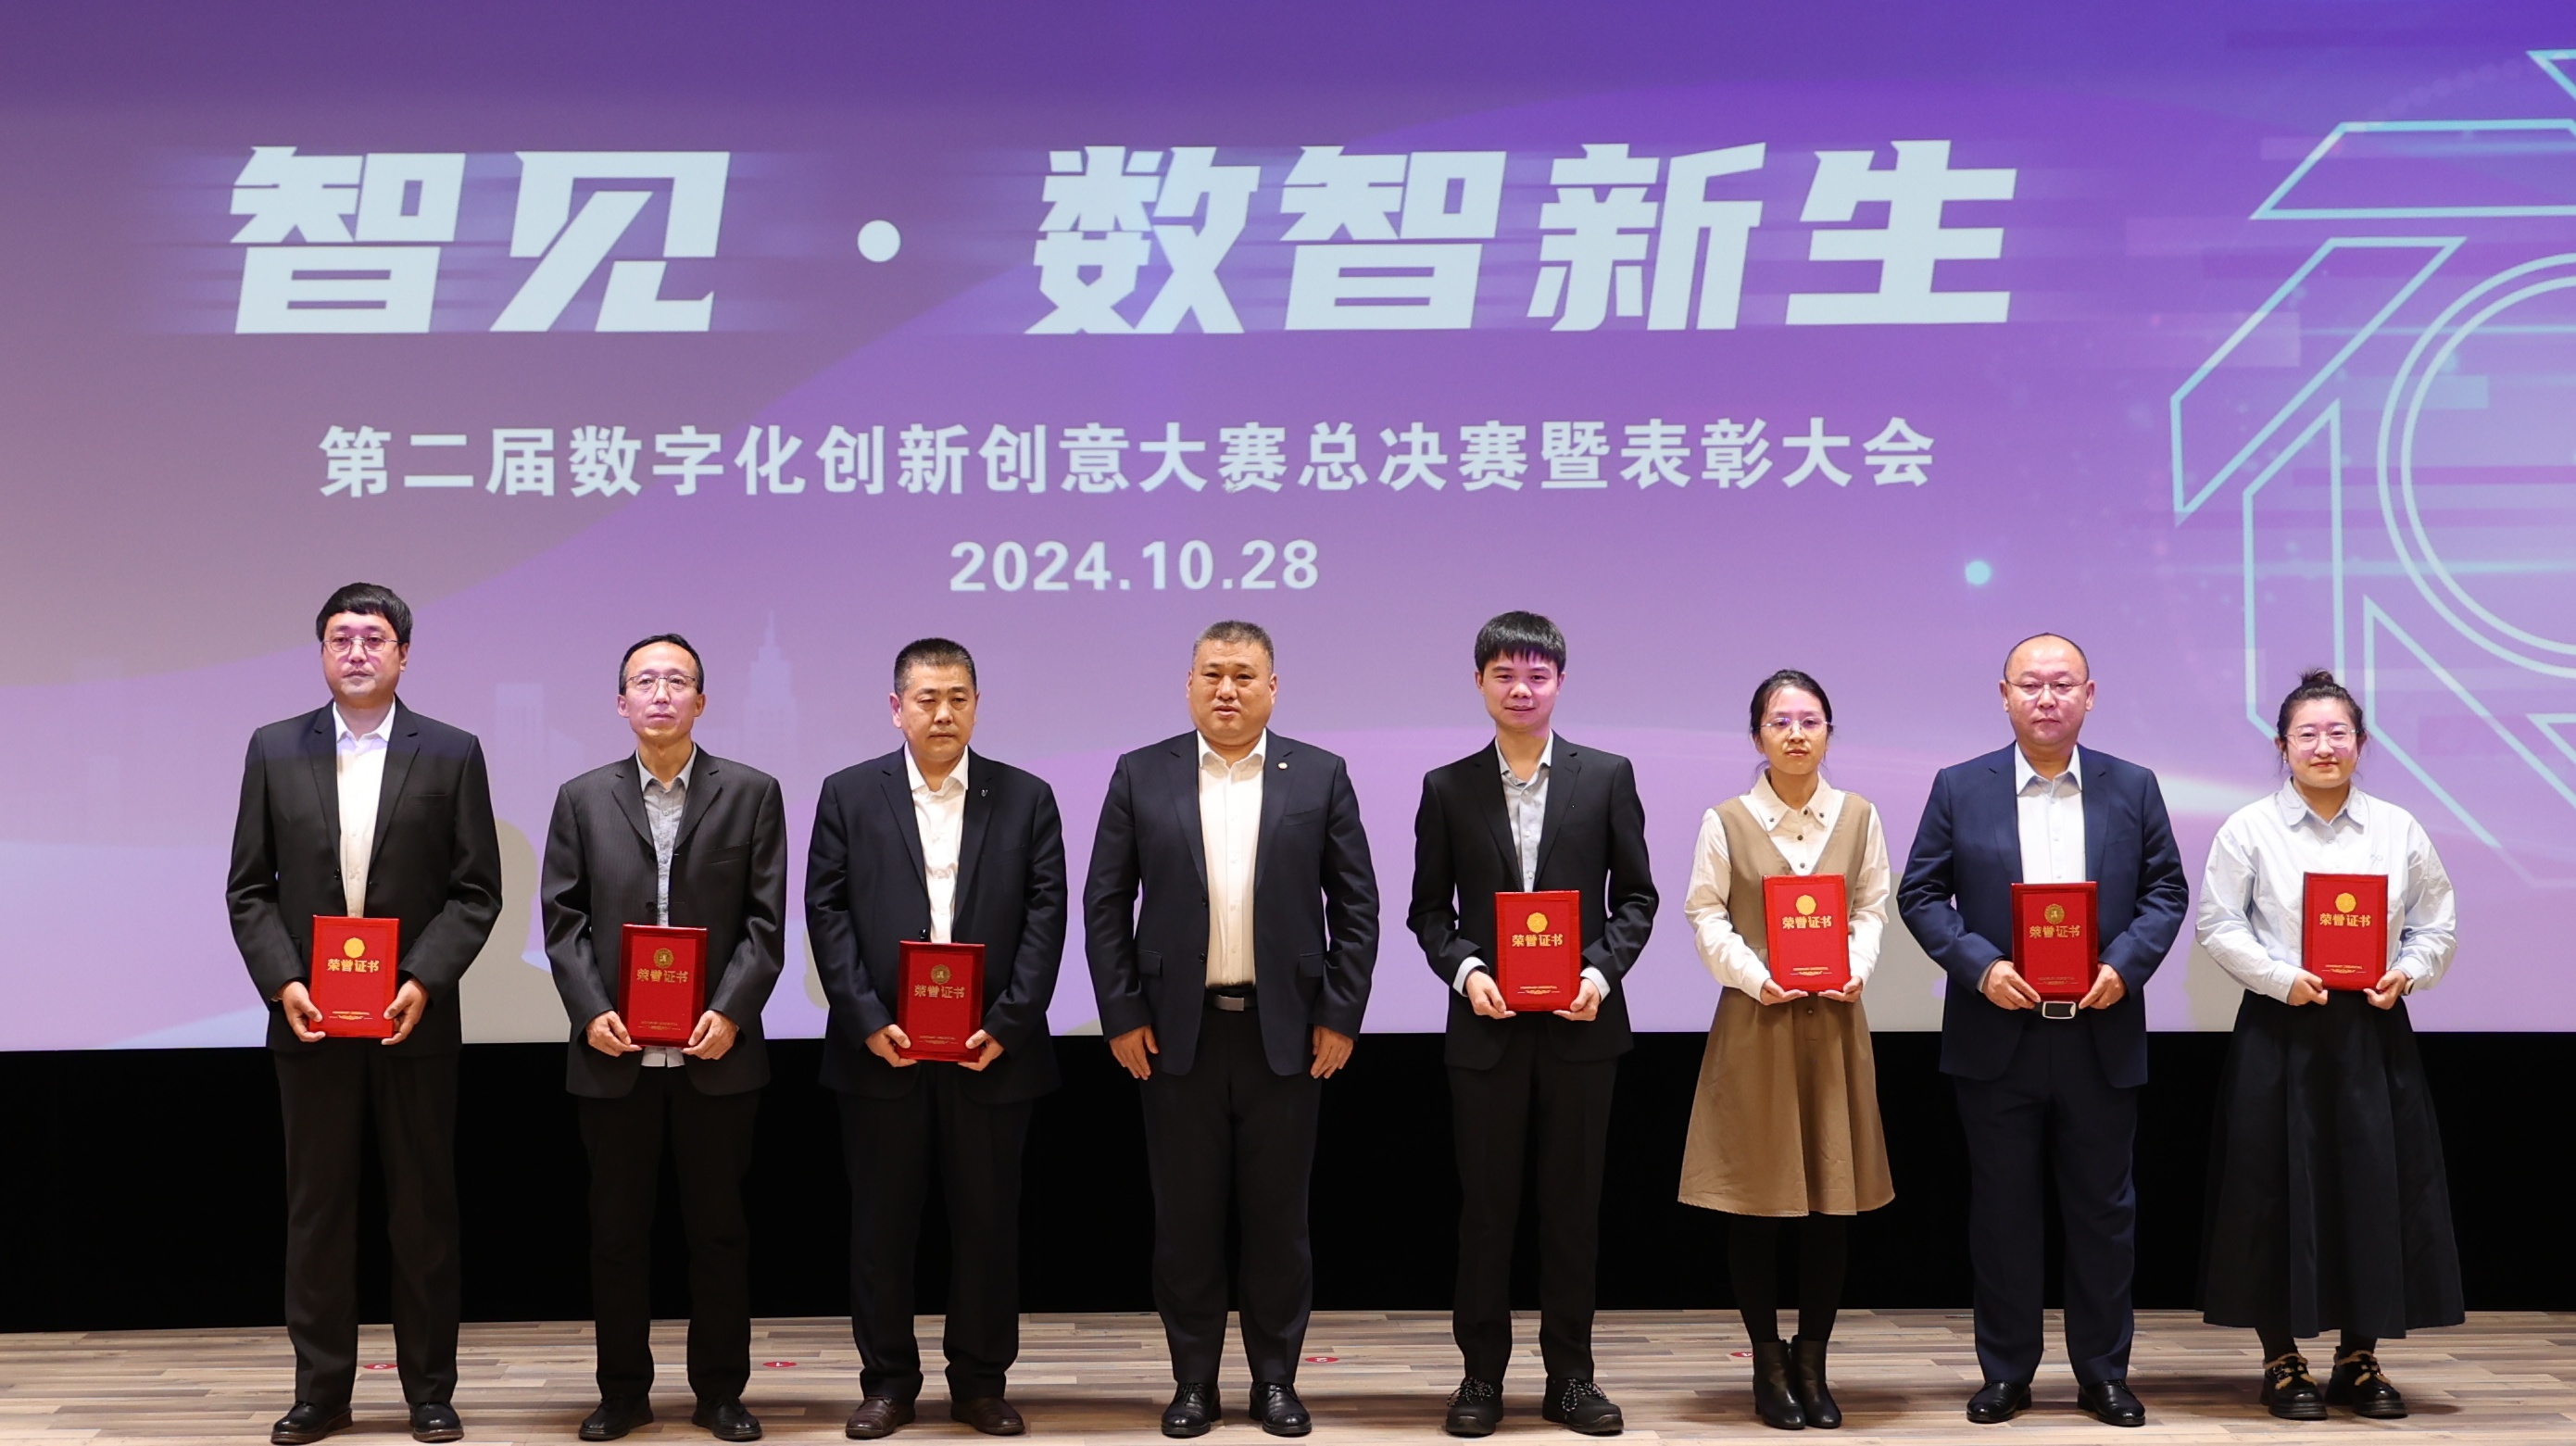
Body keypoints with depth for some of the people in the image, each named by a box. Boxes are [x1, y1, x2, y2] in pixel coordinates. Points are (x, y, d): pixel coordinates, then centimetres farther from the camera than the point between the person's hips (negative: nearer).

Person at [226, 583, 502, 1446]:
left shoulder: (451, 754, 1)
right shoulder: (275, 751, 6)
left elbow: (476, 891, -1)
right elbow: (249, 889, 5)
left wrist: (423, 981, -14)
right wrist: (283, 983, -9)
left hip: (415, 1020, -1)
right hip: (309, 1018, 1)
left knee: (423, 1211, 5)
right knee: (316, 1210, 7)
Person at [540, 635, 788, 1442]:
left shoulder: (751, 794, 4)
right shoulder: (582, 799, 7)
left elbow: (765, 919, -1)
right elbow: (563, 918, 3)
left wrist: (731, 1012, -13)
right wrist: (589, 1012, -10)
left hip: (718, 1051, -1)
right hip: (614, 1053, 1)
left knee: (718, 1225, 6)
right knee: (616, 1228, 8)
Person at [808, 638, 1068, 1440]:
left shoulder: (1026, 798, 5)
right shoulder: (848, 795, 5)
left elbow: (1045, 916, 0)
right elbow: (827, 913, 0)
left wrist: (1006, 1024, -10)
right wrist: (868, 1020, -11)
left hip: (991, 1048, 0)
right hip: (881, 1049, 0)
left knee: (987, 1220, 6)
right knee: (881, 1222, 6)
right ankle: (887, 1381, 17)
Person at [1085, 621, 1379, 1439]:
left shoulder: (1320, 777, 2)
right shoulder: (1141, 776, 3)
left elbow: (1356, 904, 3)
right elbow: (1105, 903, 3)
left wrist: (1340, 1015, -3)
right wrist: (1121, 1015, -3)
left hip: (1288, 1033, 0)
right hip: (1179, 1032, 0)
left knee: (1278, 1217, 7)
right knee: (1185, 1218, 6)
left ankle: (1276, 1378, 18)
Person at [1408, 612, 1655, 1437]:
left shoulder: (1607, 777, 3)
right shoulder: (1447, 788, 4)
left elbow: (1636, 896, 5)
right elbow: (1429, 908, 6)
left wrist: (1603, 971, -11)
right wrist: (1464, 970, -11)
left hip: (1581, 1026, 0)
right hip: (1487, 1028, 0)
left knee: (1574, 1207, 7)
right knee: (1485, 1207, 5)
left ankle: (1569, 1376, 17)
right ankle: (1482, 1375, 15)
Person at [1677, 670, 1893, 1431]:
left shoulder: (1859, 816, 5)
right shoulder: (1726, 821, -1)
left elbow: (1872, 909, 7)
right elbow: (1707, 917, -2)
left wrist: (1857, 966, -11)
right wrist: (1756, 976, -16)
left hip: (1834, 1022, 2)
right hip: (1755, 1023, -2)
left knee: (1834, 1198, 4)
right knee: (1755, 1198, 1)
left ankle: (1812, 1362, 16)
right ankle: (1768, 1363, 14)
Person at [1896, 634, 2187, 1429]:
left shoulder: (2133, 789, 6)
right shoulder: (1959, 789, 2)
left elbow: (2166, 890, 5)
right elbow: (1919, 894, 0)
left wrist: (2126, 964, -11)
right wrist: (1980, 967, -14)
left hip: (2101, 1037, 1)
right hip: (1998, 1036, -1)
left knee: (2103, 1210, 8)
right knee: (2001, 1212, 6)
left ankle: (2104, 1372, 19)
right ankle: (2005, 1372, 17)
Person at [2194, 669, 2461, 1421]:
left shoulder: (2399, 830, 7)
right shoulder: (2249, 829, -1)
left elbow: (2436, 926, 10)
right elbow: (2219, 925, -4)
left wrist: (2409, 972, -9)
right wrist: (2283, 978, -16)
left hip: (2374, 1034, 3)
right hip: (2281, 1035, -2)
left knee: (2378, 1191, 3)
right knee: (2278, 1194, 0)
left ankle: (2360, 1358, 17)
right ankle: (2282, 1360, 13)